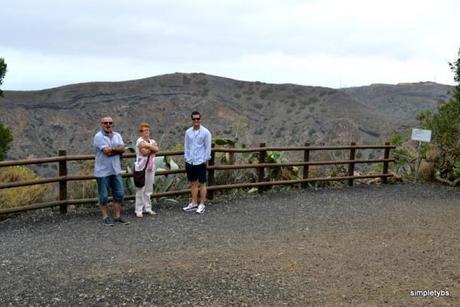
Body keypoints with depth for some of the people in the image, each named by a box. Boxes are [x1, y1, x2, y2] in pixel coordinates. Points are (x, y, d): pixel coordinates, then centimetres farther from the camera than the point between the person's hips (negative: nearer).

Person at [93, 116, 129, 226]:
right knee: (104, 196, 4)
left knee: (119, 194, 8)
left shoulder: (117, 135, 9)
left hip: (116, 170, 6)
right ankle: (105, 217, 15)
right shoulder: (98, 136, -9)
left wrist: (111, 149, -17)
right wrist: (117, 149, -6)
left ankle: (117, 216, 19)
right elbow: (106, 151, -19)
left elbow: (122, 149, -5)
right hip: (103, 171, -6)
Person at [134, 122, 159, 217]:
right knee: (140, 189, -4)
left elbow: (156, 149, -6)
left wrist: (148, 145, -17)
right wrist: (152, 147, -6)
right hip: (141, 168, -6)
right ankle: (138, 210, 2)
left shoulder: (152, 141, 14)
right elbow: (144, 152, -18)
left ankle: (147, 208, 18)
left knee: (149, 189, 10)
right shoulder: (140, 141, -6)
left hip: (151, 168, 6)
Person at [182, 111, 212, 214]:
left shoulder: (205, 132, -4)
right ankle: (193, 204, 19)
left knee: (202, 184, 4)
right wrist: (187, 158, 4)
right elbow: (186, 146, 12)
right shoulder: (188, 132, 7)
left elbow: (208, 147, -3)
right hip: (190, 162, 4)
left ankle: (202, 205, 11)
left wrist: (205, 159, -7)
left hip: (200, 162, -4)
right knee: (193, 183, 11)